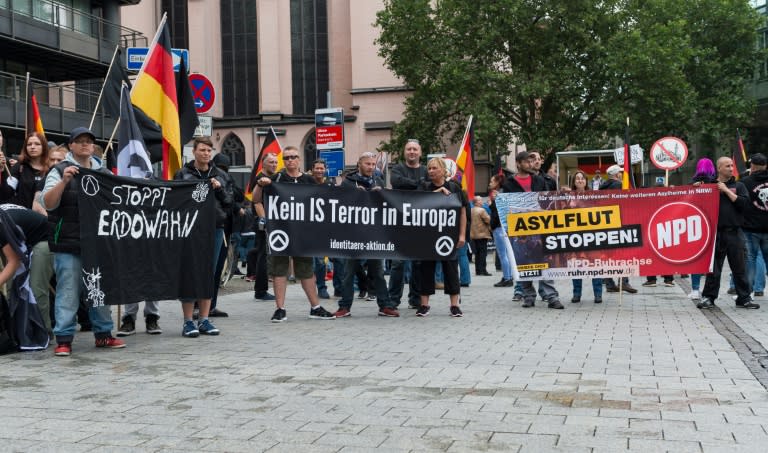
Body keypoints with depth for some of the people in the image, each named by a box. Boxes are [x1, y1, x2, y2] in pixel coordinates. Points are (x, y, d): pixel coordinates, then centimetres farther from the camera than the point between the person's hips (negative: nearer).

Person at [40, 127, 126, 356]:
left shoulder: (102, 172, 15)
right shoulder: (60, 171, 0)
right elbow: (47, 203, -11)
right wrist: (64, 181, -24)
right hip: (69, 244, -5)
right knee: (68, 292, -4)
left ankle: (103, 334, 22)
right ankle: (64, 339, 2)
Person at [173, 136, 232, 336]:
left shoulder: (219, 175, 13)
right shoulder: (183, 174, 2)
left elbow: (229, 202, 11)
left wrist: (219, 189, -5)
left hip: (215, 228, 4)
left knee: (209, 274, 7)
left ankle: (204, 320, 14)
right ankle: (188, 321, 5)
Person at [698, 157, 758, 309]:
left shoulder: (738, 186, 9)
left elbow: (744, 203, -6)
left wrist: (727, 191, -8)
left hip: (734, 232, 1)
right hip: (716, 232, -1)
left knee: (739, 268, 5)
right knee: (713, 268, 5)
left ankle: (744, 298, 13)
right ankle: (708, 297, 13)